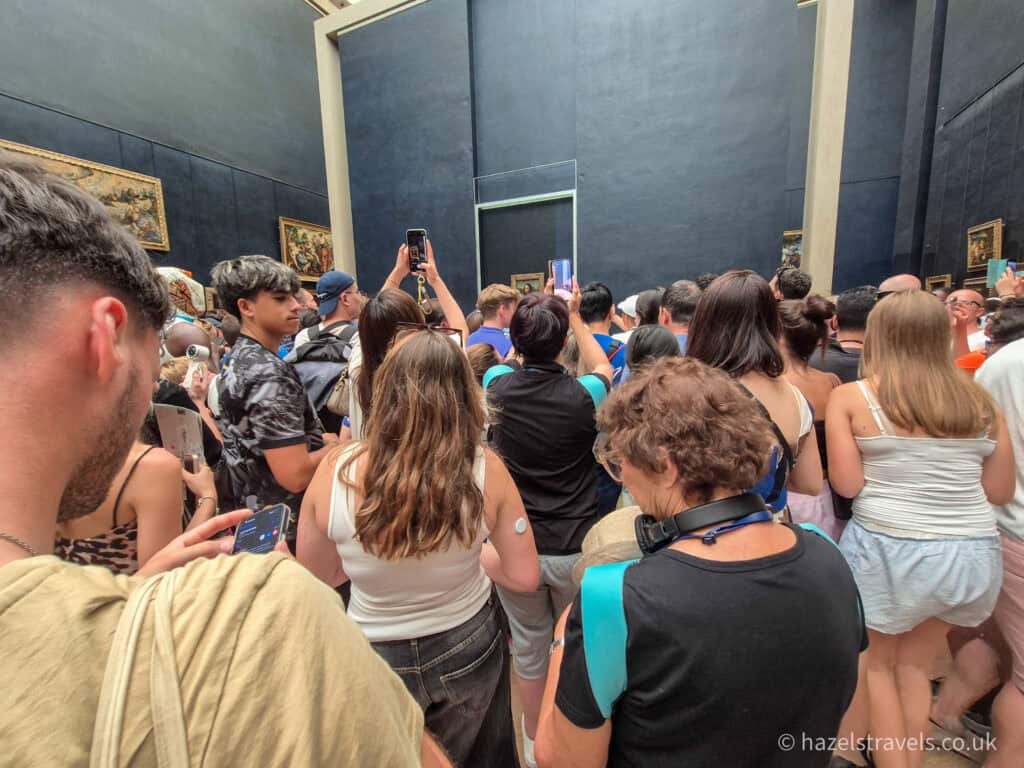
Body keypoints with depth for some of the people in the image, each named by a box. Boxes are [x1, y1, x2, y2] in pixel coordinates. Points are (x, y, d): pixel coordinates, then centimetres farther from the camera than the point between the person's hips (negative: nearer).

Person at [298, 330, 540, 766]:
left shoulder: (335, 473, -24)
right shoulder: (484, 469, -25)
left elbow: (314, 577, -7)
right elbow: (524, 576, -14)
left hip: (377, 660, 0)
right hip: (469, 650, 1)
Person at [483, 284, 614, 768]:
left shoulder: (496, 386, -14)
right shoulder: (583, 396, -18)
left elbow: (517, 358, 12)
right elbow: (603, 370, 7)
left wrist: (535, 312, 16)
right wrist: (575, 316, 14)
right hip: (576, 547, -1)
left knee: (528, 646, 22)